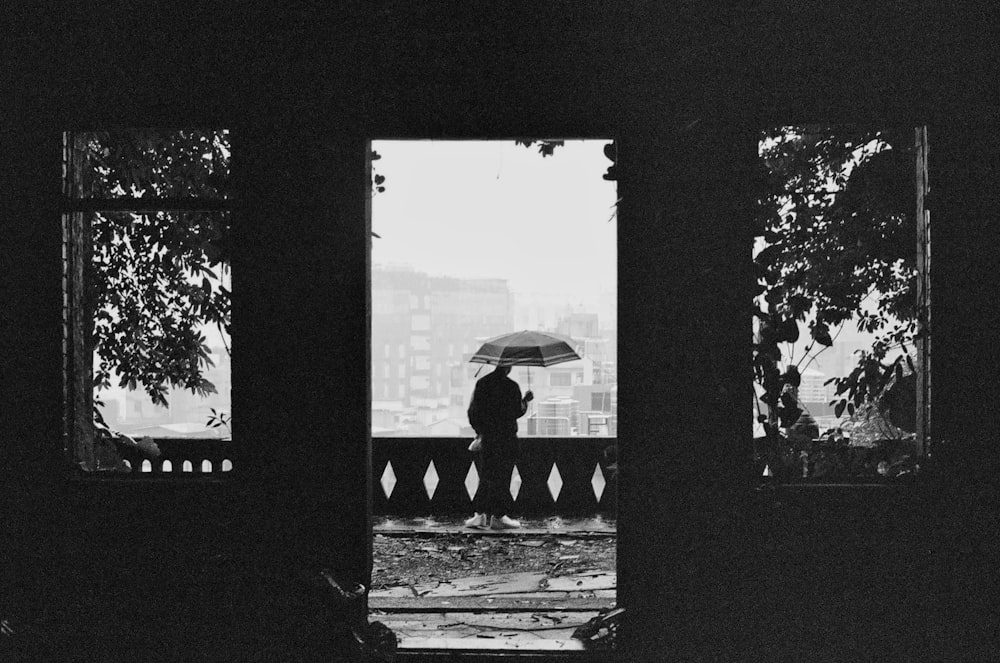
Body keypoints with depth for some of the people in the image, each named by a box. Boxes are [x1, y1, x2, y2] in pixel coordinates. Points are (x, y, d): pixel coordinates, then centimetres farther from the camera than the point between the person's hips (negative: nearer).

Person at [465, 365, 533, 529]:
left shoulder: (481, 383, 5)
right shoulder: (512, 387, -10)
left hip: (487, 437, 4)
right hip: (506, 438, -4)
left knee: (486, 476, 10)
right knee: (501, 477, 0)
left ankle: (481, 513, 7)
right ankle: (498, 516, 3)